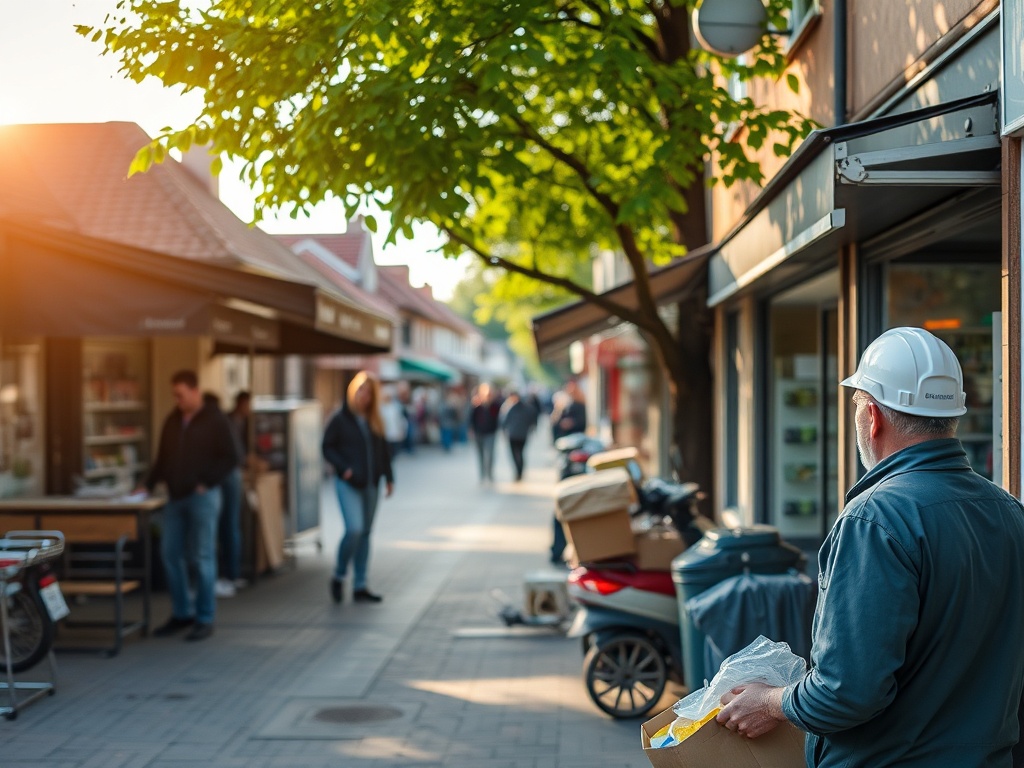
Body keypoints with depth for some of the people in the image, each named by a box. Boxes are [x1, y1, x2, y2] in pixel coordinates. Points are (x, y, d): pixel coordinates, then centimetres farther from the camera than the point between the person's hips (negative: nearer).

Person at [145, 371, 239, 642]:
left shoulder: (214, 419, -4)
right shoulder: (172, 420, 12)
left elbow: (230, 458, -6)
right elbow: (162, 459, 17)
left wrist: (206, 483, -12)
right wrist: (148, 485, 5)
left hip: (202, 497, -6)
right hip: (175, 496, 6)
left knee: (202, 558, -3)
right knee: (170, 554, 6)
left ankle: (204, 619, 5)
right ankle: (182, 612, 19)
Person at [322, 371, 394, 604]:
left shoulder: (374, 421, 9)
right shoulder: (340, 418, -5)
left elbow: (383, 450, 15)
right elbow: (328, 447, -3)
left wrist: (388, 477, 11)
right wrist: (343, 468, -14)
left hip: (371, 484, 5)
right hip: (348, 484, -5)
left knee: (365, 533, 8)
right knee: (354, 529, -18)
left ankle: (360, 587, 14)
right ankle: (339, 576, 5)